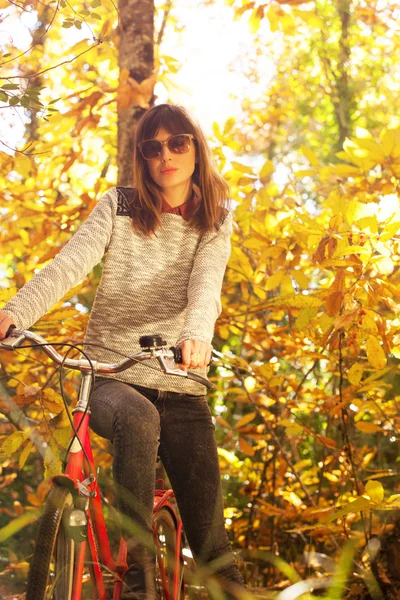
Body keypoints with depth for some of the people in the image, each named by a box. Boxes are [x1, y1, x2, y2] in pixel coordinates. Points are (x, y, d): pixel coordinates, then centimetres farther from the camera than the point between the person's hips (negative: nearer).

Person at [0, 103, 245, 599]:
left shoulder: (215, 222, 7)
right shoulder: (119, 206, 5)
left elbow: (206, 284, -14)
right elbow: (70, 264, -11)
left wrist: (197, 333, -37)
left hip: (181, 387, 1)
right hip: (112, 378, -1)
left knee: (210, 534, -5)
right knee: (137, 419, -37)